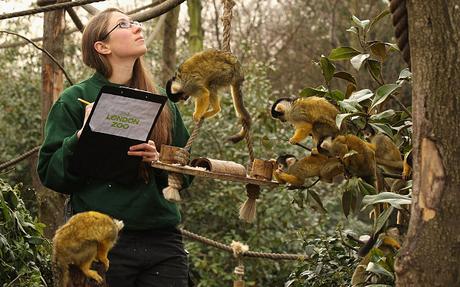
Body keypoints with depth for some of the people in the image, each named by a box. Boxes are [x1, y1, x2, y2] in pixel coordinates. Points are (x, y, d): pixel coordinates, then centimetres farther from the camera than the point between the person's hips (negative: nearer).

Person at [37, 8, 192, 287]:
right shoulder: (74, 100, 2)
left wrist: (159, 160, -7)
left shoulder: (163, 104, 13)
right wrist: (83, 137, -16)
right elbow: (49, 174, -2)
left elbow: (185, 173, 14)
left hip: (163, 241, 4)